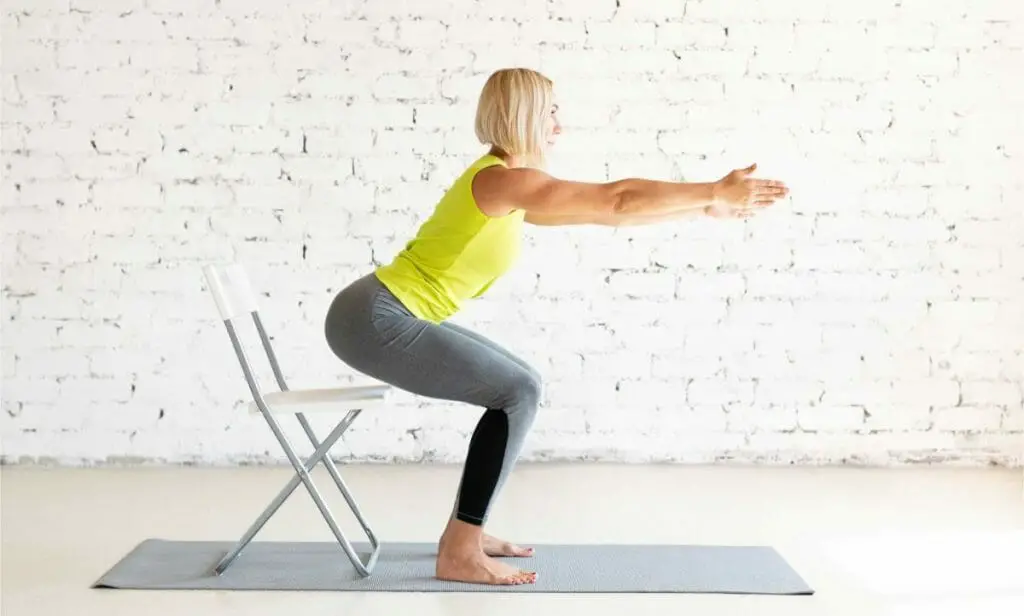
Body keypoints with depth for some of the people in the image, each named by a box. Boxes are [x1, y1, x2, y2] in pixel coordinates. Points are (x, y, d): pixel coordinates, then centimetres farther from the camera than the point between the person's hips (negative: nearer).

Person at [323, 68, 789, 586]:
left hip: (388, 317, 10)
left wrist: (704, 208, 20)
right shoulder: (503, 180, -15)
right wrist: (714, 192, -8)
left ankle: (463, 530, 19)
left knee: (519, 387, 13)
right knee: (518, 393, -11)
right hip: (375, 320, -10)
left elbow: (603, 212, 19)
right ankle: (459, 554, -6)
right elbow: (617, 200, -15)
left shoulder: (509, 191, 15)